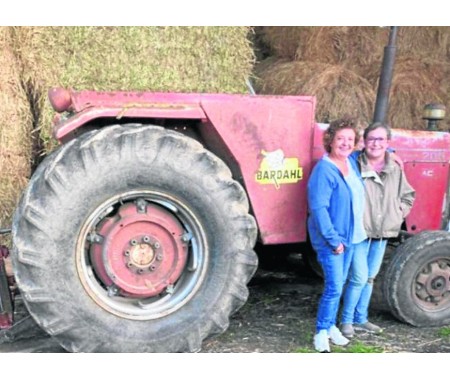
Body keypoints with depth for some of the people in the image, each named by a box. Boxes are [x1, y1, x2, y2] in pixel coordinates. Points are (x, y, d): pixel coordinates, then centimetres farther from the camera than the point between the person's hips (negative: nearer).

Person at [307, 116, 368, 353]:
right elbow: (318, 208, -22)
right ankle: (321, 332, 6)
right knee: (334, 287, -9)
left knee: (338, 285, 15)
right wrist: (334, 240, -23)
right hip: (330, 239, -8)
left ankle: (331, 326, 28)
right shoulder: (324, 170, -18)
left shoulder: (352, 163, 6)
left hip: (350, 236, 8)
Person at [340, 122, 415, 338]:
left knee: (370, 278, 15)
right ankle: (346, 320, 11)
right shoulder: (355, 166, -13)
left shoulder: (395, 169, 4)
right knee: (359, 278, -6)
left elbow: (408, 196, 18)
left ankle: (360, 319, 28)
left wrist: (398, 214, 6)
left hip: (383, 233, 6)